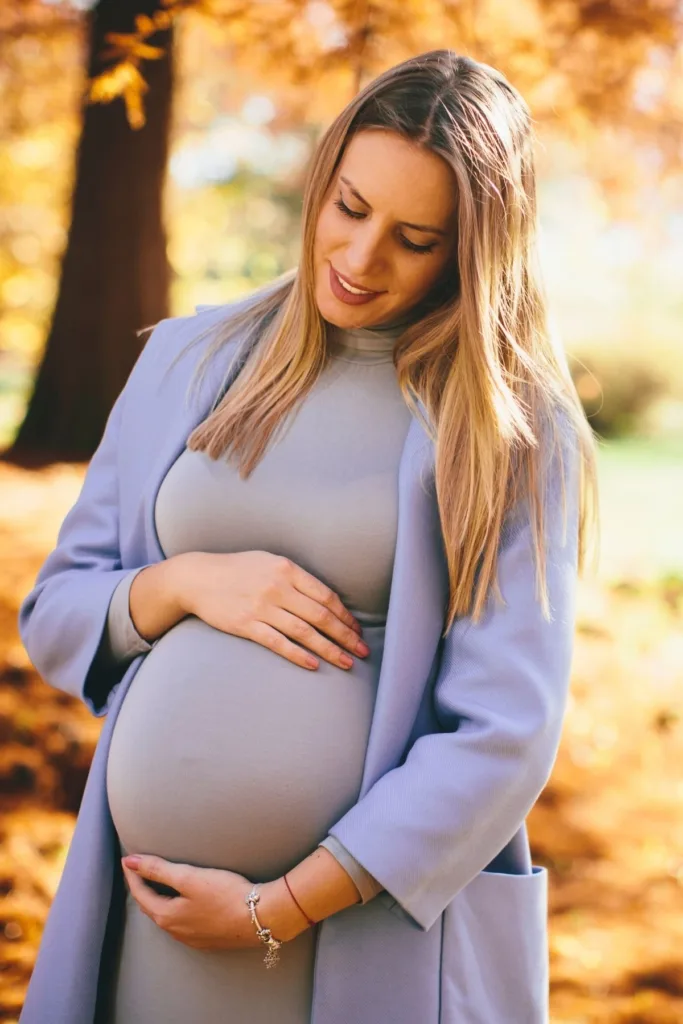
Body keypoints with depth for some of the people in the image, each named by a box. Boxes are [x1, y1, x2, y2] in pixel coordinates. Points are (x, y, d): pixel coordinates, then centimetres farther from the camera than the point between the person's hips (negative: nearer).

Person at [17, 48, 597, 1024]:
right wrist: (184, 585, -10)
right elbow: (53, 613, 10)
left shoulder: (515, 428, -5)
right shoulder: (190, 358, 6)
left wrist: (275, 914, -13)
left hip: (375, 931, -3)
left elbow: (504, 734, -11)